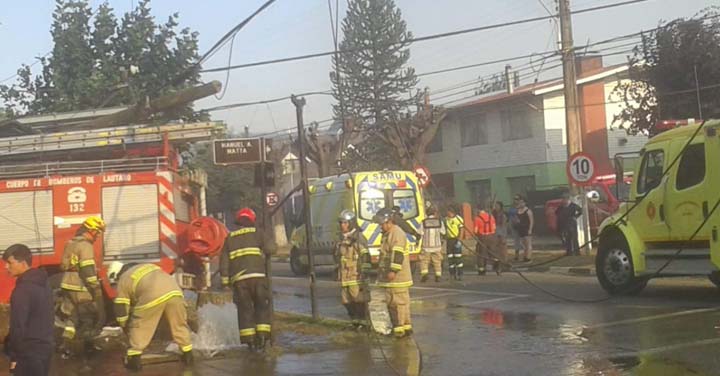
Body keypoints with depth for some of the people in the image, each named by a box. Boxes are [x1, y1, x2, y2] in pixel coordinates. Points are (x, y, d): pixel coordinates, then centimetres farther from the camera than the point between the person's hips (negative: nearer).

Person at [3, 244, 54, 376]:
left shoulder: (23, 290, -22)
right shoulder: (43, 282, 7)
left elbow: (18, 326, -21)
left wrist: (14, 356, -14)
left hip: (29, 352, -9)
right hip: (46, 346, 9)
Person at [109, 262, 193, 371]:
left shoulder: (123, 281, 23)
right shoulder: (146, 266, 40)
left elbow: (121, 310, 21)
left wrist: (126, 328, 37)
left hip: (153, 296, -5)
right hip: (174, 291, 5)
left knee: (138, 328, 14)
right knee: (179, 324, 22)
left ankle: (134, 360, 17)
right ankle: (188, 355, 29)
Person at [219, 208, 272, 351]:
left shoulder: (229, 238, 16)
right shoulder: (257, 233, 8)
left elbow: (224, 261, 12)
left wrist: (225, 281, 14)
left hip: (238, 279, 2)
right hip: (258, 276, -2)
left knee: (245, 309, 8)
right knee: (262, 307, 9)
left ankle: (249, 340, 5)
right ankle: (262, 337, -1)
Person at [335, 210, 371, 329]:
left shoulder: (359, 238, -7)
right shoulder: (342, 239, 17)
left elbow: (365, 257, -11)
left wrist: (364, 272, -16)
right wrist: (337, 272, 22)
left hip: (356, 275, -7)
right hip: (344, 276, 7)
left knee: (359, 299, -4)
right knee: (347, 301, 9)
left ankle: (362, 322, 4)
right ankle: (355, 321, 20)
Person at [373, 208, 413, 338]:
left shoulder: (397, 233, -14)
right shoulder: (388, 234, 20)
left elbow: (397, 254, -22)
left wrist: (393, 270, -26)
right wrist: (381, 268, 31)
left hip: (396, 276, -10)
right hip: (391, 276, 10)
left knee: (395, 301, -9)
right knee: (401, 301, 13)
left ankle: (400, 328, -6)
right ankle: (406, 326, 18)